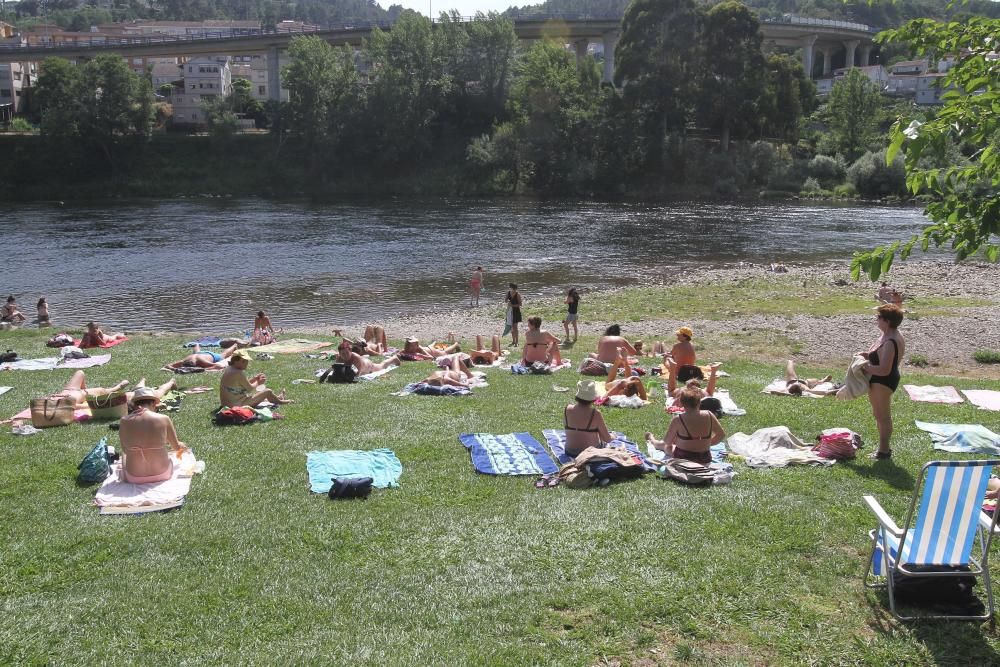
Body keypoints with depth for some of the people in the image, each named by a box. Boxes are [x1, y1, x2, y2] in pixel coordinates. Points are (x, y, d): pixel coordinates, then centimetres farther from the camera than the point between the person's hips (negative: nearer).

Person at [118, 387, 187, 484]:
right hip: (161, 475, -1)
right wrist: (181, 445, 26)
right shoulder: (163, 419, -13)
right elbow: (176, 447, 1)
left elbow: (125, 450, 4)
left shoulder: (124, 421, -9)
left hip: (134, 478, 1)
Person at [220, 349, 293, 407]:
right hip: (238, 404, -10)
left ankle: (277, 398, 53)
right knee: (268, 392, 3)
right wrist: (258, 382, 3)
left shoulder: (228, 370, 7)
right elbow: (250, 389, -16)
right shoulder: (238, 373, -24)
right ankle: (279, 401, 33)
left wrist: (254, 379, 8)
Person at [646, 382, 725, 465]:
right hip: (705, 461, 2)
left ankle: (652, 440, 59)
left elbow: (667, 441, -6)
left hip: (682, 459, -2)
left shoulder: (678, 419, -18)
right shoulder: (709, 416, -11)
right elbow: (722, 434, 3)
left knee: (665, 446, 30)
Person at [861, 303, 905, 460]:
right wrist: (867, 355, 6)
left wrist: (865, 366, -18)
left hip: (882, 382, -11)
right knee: (879, 415, 20)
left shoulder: (890, 342, -27)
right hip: (881, 381, 11)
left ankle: (884, 450, 12)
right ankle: (884, 447, 32)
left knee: (883, 416, 1)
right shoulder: (889, 336, 6)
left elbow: (884, 370, -29)